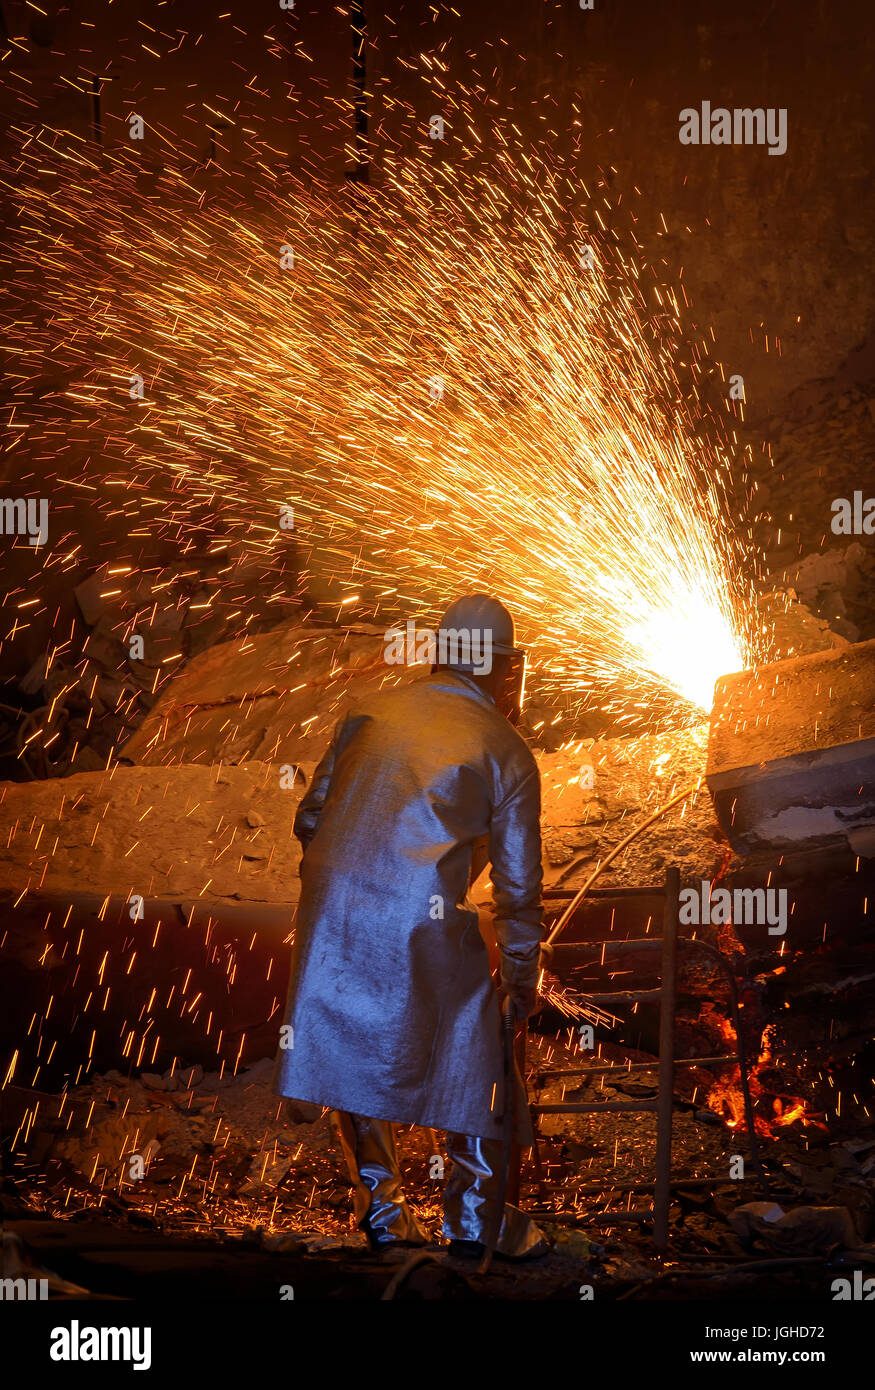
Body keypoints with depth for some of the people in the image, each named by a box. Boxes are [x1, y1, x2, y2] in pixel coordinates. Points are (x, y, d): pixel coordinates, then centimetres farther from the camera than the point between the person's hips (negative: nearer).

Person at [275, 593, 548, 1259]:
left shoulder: (372, 711, 14)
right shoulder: (507, 750, 5)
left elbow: (310, 818, 16)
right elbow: (519, 883, 6)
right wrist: (522, 977, 18)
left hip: (331, 910, 4)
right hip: (423, 918, -4)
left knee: (354, 1048, 21)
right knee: (471, 1056, 15)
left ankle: (381, 1207, 32)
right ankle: (478, 1218, 25)